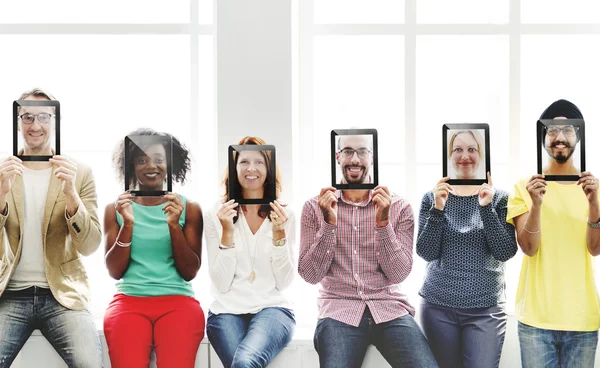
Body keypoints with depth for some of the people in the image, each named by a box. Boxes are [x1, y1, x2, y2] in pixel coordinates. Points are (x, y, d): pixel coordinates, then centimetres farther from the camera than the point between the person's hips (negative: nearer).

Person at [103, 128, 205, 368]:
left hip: (178, 301, 0)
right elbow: (115, 272, 5)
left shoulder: (188, 208, 7)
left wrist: (174, 225, -10)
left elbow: (190, 272, 3)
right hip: (129, 300, 0)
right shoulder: (116, 208, 9)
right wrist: (128, 224, -8)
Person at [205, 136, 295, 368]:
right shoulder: (217, 215, 2)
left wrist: (278, 234, -11)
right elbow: (221, 284, -4)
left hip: (273, 309, 0)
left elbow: (284, 282, 0)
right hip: (227, 311, 0)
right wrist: (227, 232, -14)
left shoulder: (284, 215, 5)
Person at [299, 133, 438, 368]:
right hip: (339, 312, 0)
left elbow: (398, 275, -3)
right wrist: (329, 224, -14)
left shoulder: (399, 207, 3)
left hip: (389, 310, 1)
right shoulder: (315, 207, 4)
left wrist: (383, 222, -15)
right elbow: (310, 275, -2)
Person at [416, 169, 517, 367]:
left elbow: (505, 252, -8)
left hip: (486, 308, -1)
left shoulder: (499, 198, 1)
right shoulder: (432, 197, 3)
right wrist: (438, 208, -16)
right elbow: (426, 253, -5)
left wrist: (486, 207, -16)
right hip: (438, 305, 1)